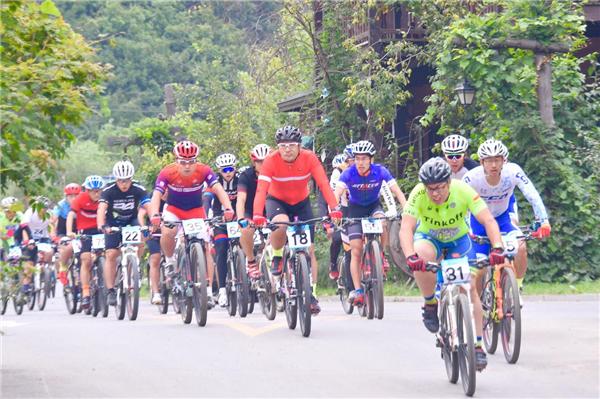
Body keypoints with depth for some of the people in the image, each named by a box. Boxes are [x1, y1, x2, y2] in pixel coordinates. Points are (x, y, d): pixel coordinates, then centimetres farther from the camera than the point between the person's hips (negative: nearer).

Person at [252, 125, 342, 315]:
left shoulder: (309, 158, -23)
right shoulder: (271, 161, -26)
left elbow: (324, 185, -31)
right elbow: (261, 189, -35)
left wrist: (334, 209, -46)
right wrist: (257, 215, -51)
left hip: (301, 203, 2)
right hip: (277, 201, -2)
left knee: (309, 249, -5)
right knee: (281, 224, -36)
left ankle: (311, 294, 5)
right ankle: (277, 257, -7)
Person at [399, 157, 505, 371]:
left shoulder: (463, 191, -30)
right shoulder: (418, 194, -31)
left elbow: (489, 221, -35)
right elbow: (406, 227, -40)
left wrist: (497, 247, -53)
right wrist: (410, 256, -58)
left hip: (458, 240, 1)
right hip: (428, 238, -1)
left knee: (469, 287, -14)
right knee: (421, 258, -35)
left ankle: (478, 346, -5)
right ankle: (430, 304, -11)